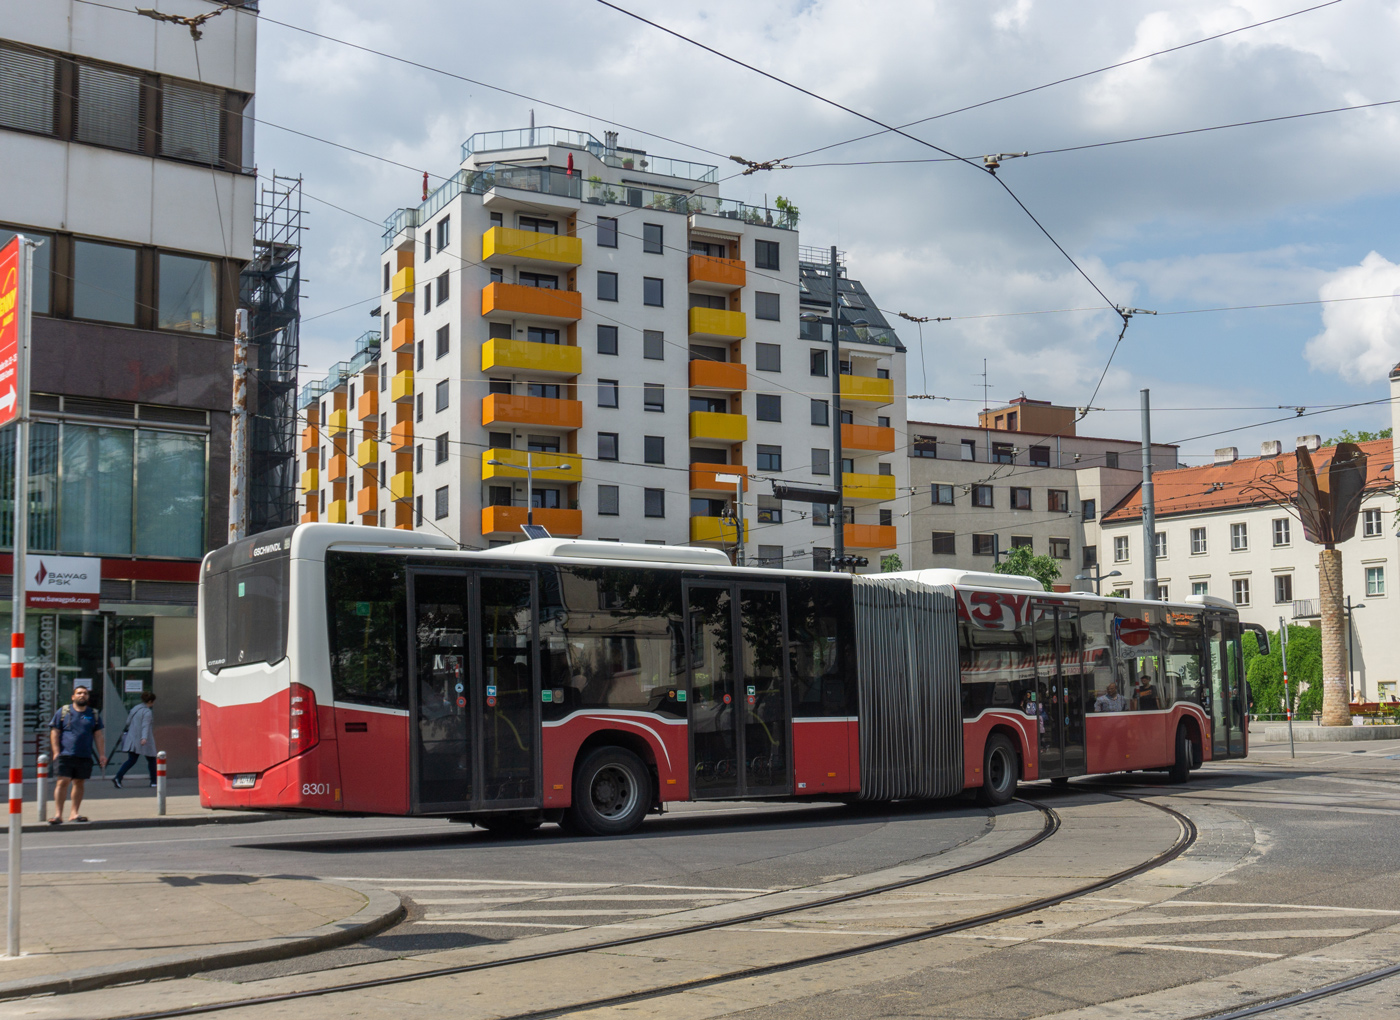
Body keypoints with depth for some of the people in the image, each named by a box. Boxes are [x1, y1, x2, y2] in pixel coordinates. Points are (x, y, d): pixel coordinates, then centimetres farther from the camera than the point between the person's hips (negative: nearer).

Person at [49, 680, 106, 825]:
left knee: (79, 783, 6)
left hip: (85, 757, 3)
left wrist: (102, 754, 6)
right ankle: (58, 814, -8)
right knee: (62, 782, -10)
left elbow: (98, 736, 14)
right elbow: (54, 733, 5)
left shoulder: (94, 714, 13)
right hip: (65, 755, -3)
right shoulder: (63, 712, 7)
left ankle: (74, 813, 13)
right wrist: (56, 752, -5)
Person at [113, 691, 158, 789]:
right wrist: (144, 738, -37)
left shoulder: (135, 709, 12)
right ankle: (153, 781, 14)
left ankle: (117, 778, -13)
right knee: (151, 760, 9)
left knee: (131, 760, 4)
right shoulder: (147, 712, -12)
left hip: (132, 740, 7)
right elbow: (145, 725, -25)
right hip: (143, 741, -7)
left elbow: (128, 721, 20)